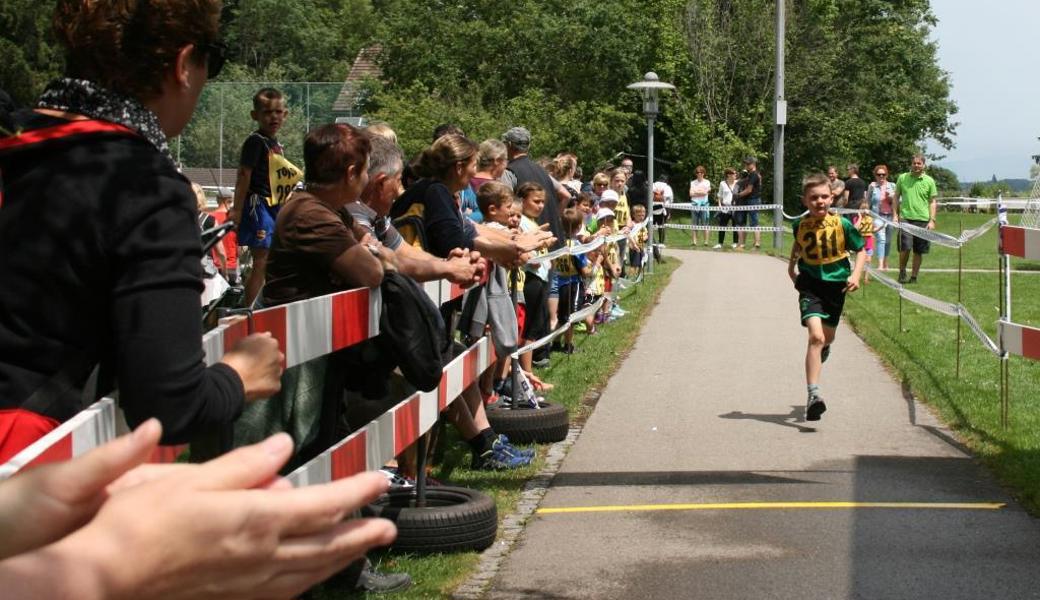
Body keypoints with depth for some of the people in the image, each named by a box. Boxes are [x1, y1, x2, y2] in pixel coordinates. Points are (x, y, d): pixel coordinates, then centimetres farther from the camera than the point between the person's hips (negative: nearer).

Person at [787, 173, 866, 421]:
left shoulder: (842, 224, -11)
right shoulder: (800, 224, -6)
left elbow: (860, 250, 1)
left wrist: (856, 275, -12)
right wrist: (791, 266, 18)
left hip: (836, 285, 2)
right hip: (810, 285, -2)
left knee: (827, 338, 19)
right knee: (815, 336, -20)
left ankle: (822, 349, 61)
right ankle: (813, 395, -25)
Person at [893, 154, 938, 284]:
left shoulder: (929, 181, 5)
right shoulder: (902, 178, 6)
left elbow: (932, 202, 7)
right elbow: (896, 197, 12)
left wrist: (932, 220, -1)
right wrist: (895, 215, 3)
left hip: (922, 220, 1)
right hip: (905, 218, -1)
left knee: (919, 252, 5)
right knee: (905, 248, -12)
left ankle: (913, 277, 17)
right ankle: (902, 272, 10)